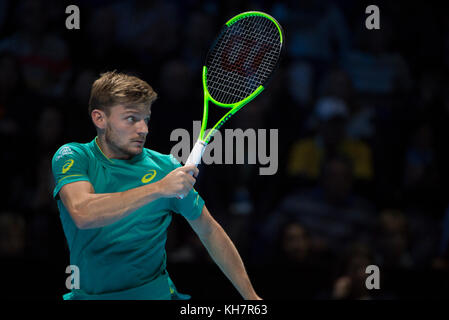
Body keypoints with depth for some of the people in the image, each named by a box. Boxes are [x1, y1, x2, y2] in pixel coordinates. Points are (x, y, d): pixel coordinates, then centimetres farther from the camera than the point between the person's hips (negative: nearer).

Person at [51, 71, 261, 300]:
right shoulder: (72, 157, -3)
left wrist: (251, 296, 10)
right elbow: (83, 214, -25)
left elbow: (209, 231, 12)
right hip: (89, 295, 1)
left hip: (154, 293, -1)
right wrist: (159, 188, -30)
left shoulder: (166, 167, 0)